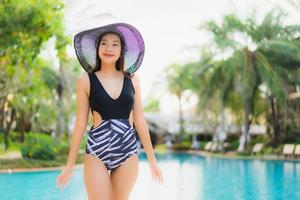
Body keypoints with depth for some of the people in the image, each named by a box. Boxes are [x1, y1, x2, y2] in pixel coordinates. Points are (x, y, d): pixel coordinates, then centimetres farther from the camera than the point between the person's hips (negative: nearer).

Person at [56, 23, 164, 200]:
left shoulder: (132, 79, 6)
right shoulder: (86, 80, 0)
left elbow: (140, 121, 9)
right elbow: (80, 124, 2)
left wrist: (152, 159, 9)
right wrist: (70, 165, 3)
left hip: (128, 152, 2)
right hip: (97, 151, -2)